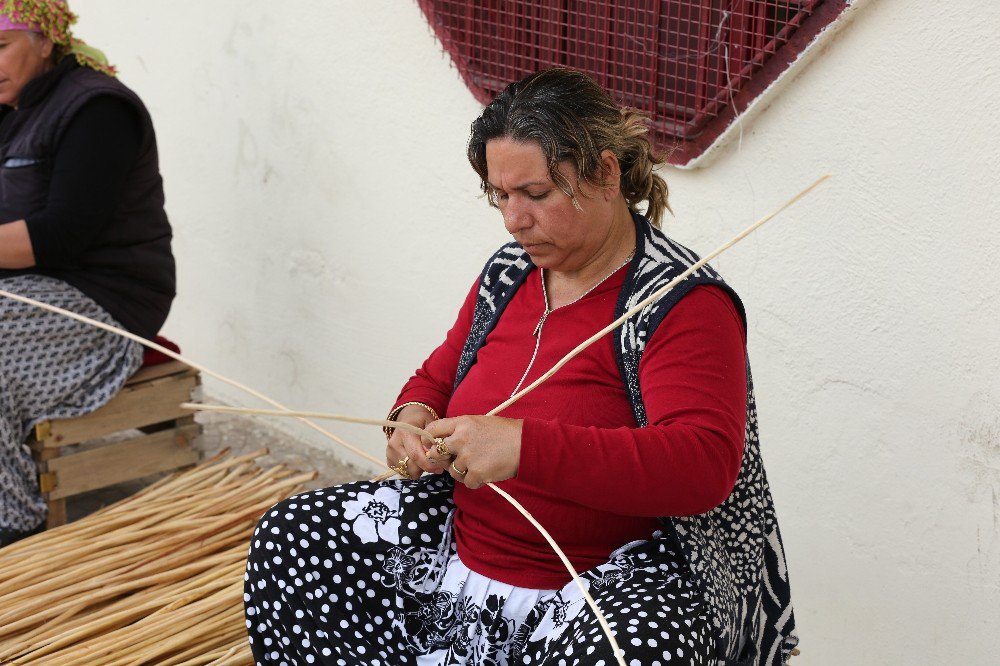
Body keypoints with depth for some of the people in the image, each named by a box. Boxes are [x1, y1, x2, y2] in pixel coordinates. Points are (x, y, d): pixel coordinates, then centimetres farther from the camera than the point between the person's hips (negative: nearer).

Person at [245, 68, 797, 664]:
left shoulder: (685, 304, -16)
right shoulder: (508, 273, 7)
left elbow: (704, 466, -30)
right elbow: (438, 378, 22)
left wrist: (524, 446, -37)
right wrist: (413, 418, -5)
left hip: (615, 581, -8)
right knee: (287, 541, 3)